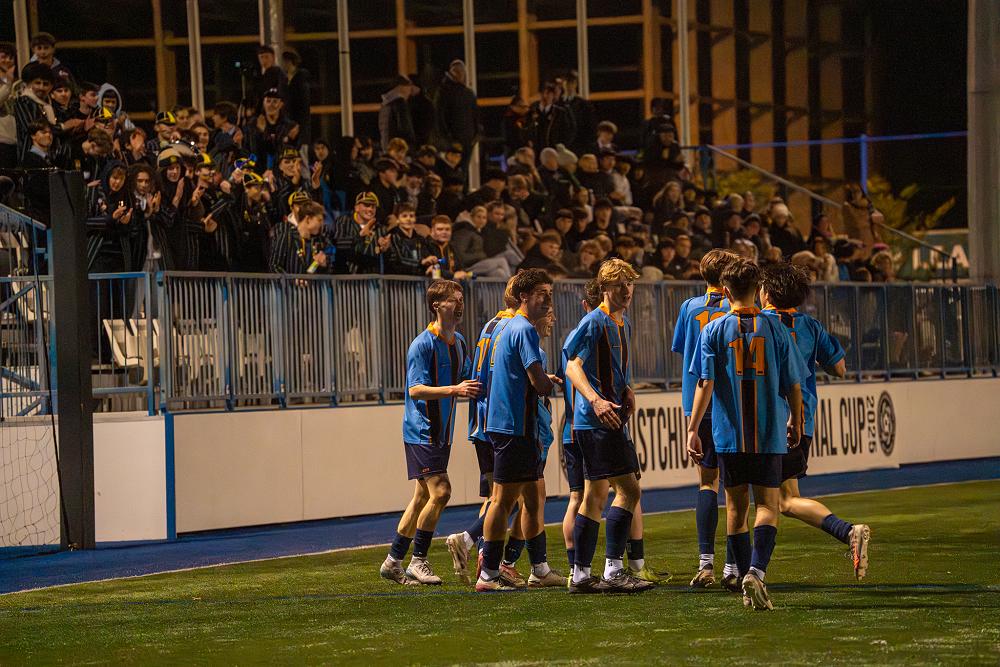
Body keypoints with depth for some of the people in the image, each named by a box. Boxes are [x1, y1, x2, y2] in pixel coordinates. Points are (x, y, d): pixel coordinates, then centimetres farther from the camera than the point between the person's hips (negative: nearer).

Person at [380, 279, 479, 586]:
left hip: (441, 432, 9)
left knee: (423, 496, 11)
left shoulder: (459, 342, 11)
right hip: (421, 431, -9)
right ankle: (418, 561, -7)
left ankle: (393, 562, 19)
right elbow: (415, 389, -22)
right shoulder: (423, 344, -15)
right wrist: (454, 390, -32)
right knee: (440, 491, -16)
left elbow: (466, 380, 24)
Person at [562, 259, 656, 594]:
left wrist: (626, 392, 10)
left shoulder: (624, 324, 18)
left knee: (629, 490, 12)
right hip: (594, 421, -10)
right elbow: (573, 366, -16)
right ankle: (581, 576, -9)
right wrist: (595, 400, -30)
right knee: (597, 494, -10)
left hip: (614, 419, 10)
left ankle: (614, 570, 17)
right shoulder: (595, 322, -10)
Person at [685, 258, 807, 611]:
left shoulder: (713, 330, 0)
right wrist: (795, 423, 19)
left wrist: (692, 429, -7)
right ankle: (757, 571, -21)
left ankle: (745, 576, 13)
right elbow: (792, 385, 4)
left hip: (728, 434, 1)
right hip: (769, 435, -1)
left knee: (736, 506, 11)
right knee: (767, 505, 0)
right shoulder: (774, 329, 2)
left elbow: (705, 384, -8)